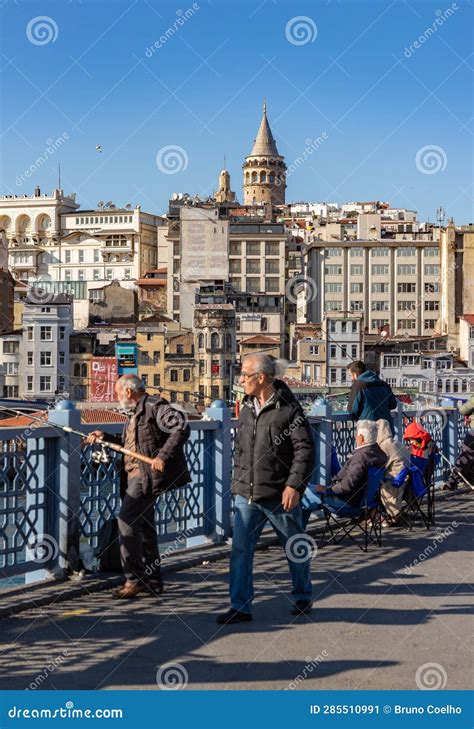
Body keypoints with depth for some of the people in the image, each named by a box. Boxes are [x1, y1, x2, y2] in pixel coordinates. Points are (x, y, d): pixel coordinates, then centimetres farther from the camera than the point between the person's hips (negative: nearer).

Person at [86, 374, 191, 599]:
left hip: (148, 476, -11)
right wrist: (104, 437, 23)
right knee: (144, 526, 13)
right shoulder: (135, 413, 20)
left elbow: (181, 428, -21)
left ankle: (134, 579, -12)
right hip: (135, 476, 11)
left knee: (127, 520, -16)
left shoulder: (155, 407, -11)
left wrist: (163, 455, -26)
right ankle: (153, 581, 21)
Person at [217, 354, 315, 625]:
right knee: (240, 550, -1)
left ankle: (303, 598, 31)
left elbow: (305, 450, -13)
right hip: (247, 495, 6)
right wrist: (238, 481, 16)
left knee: (296, 548, 12)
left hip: (280, 496, -5)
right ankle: (240, 606, 5)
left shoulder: (289, 408, -12)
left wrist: (294, 485, -19)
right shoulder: (247, 408, 9)